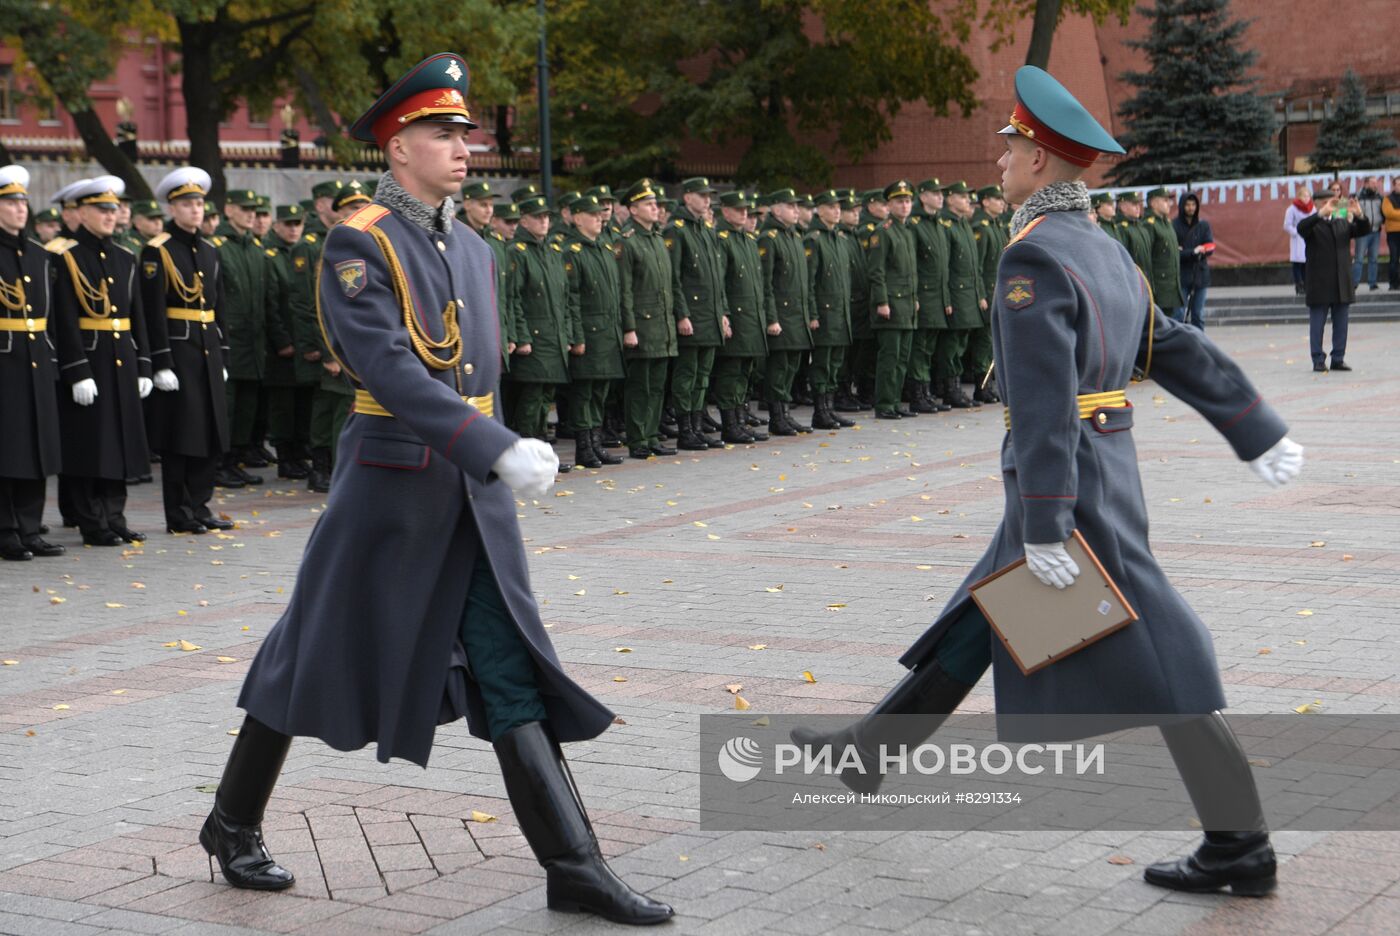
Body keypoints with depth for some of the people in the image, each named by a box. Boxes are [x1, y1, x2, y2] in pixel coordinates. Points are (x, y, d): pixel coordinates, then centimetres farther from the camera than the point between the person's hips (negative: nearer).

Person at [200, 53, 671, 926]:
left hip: (475, 493, 6)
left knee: (512, 673, 1)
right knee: (319, 654, 7)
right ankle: (233, 825, 27)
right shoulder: (358, 245, -11)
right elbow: (389, 368, -24)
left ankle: (574, 865, 1)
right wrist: (499, 450, -31)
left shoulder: (474, 252, 12)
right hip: (390, 483, -6)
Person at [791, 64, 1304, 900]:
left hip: (1069, 490, -10)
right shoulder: (1106, 254, 13)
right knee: (978, 622, 17)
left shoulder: (1034, 258, -17)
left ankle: (1241, 848, 2)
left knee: (1155, 660, -5)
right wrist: (1263, 436, 20)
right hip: (1107, 477, 10)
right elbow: (1184, 353, 16)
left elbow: (1044, 403, -24)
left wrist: (1044, 528, -24)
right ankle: (870, 750, 30)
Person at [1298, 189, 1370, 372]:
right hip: (1319, 286, -5)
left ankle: (1338, 359, 14)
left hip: (1342, 285, 5)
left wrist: (1359, 215, -15)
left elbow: (1364, 231, 5)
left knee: (1341, 324, 7)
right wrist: (1321, 213, -34)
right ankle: (1318, 361, 6)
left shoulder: (1343, 224, 13)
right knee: (1317, 324, 0)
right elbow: (1301, 228, -23)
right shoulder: (1313, 225, -2)